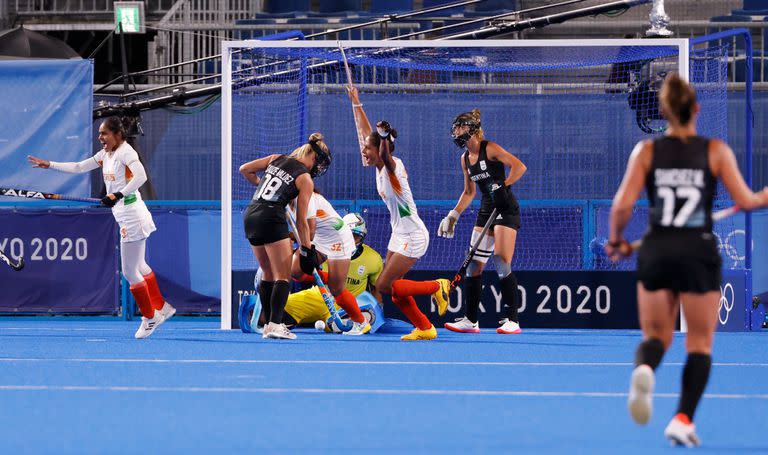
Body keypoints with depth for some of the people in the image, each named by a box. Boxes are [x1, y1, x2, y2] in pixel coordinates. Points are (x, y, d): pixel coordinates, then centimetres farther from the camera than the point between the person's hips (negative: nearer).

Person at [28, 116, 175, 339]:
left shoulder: (125, 151, -15)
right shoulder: (105, 154, 12)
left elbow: (141, 176, -31)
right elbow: (78, 167, 21)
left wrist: (118, 195, -36)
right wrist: (49, 165, 18)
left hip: (132, 216, -10)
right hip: (125, 217, 10)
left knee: (129, 271, -3)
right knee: (139, 266, 18)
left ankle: (149, 317, 10)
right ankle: (162, 307, 29)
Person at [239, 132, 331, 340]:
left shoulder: (276, 159, 13)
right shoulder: (305, 179, -2)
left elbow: (244, 170, 17)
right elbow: (301, 221, -1)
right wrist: (307, 249, 6)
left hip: (250, 216, 7)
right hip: (271, 220, -7)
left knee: (268, 274, 17)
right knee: (283, 277, -4)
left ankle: (268, 324, 16)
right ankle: (275, 325, -17)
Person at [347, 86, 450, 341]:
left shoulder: (393, 167, -17)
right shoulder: (380, 168, 3)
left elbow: (386, 156, -43)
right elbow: (365, 131, 14)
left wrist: (385, 137, -59)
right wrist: (356, 103, 18)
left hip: (413, 236, -9)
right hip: (399, 234, 9)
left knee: (384, 286, -10)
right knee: (395, 290, 7)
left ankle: (437, 287, 1)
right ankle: (424, 328, 15)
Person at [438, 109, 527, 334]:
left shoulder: (490, 149, -10)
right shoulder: (465, 158, 12)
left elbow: (519, 166, -19)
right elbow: (469, 192, 22)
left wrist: (503, 186, -20)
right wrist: (454, 215, 17)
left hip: (506, 209, -8)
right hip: (486, 211, 8)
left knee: (501, 263, -14)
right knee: (474, 265, 3)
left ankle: (513, 320, -9)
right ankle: (470, 320, 9)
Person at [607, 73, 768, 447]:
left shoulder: (646, 151, 2)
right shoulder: (716, 151, 0)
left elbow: (623, 205, -5)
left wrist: (616, 240, 12)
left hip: (655, 251, 1)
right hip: (699, 251, -1)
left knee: (655, 336, 14)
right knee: (700, 343, 11)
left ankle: (644, 370, -22)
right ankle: (683, 419, -3)